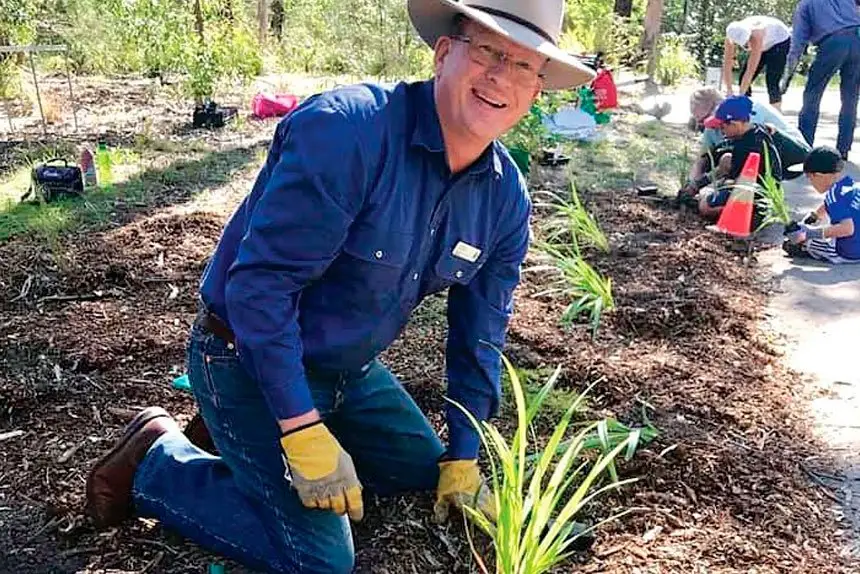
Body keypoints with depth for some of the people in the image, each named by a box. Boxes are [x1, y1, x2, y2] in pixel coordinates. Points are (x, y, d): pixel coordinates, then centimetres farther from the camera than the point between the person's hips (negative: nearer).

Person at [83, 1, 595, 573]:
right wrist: (306, 436, -26)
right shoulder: (344, 129, -30)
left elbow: (479, 335, 3)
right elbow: (259, 285, -29)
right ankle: (159, 460, 8)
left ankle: (242, 439, 27)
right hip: (252, 361, -7)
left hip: (349, 369, 8)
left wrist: (462, 459, 7)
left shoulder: (507, 197, -7)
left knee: (422, 470, 21)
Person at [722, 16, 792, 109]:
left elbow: (751, 70, -40)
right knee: (743, 80, -3)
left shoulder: (756, 37, -42)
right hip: (765, 45, 6)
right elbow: (727, 65, -22)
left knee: (772, 82, -20)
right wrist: (729, 92, -26)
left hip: (780, 40, -6)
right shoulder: (731, 36, -26)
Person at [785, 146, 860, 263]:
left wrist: (811, 233, -27)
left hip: (848, 255, -9)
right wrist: (804, 223, 22)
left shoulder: (835, 193, -23)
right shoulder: (850, 183, 6)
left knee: (790, 244, -1)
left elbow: (847, 228, -34)